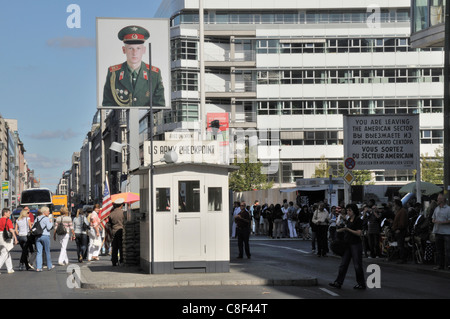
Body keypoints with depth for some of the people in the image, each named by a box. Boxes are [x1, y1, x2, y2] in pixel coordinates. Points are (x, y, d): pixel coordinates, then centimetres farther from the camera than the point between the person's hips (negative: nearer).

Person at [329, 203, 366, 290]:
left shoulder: (358, 220, -11)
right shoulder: (348, 220, 13)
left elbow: (359, 233, -19)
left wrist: (347, 229, -20)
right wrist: (341, 230, 4)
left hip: (356, 244, -8)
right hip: (347, 244, 8)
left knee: (357, 265, -1)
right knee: (343, 264, 4)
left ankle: (361, 284, 10)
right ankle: (338, 282, 4)